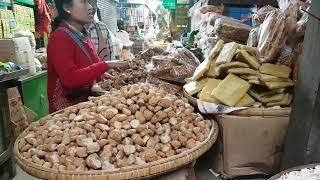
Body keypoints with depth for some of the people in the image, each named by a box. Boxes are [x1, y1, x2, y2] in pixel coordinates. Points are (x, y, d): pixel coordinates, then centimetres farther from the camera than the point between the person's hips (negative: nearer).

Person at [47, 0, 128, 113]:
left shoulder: (83, 36, 8)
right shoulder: (59, 37, -18)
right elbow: (70, 78, -28)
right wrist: (106, 65, -27)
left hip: (87, 101, 8)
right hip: (67, 106, -8)